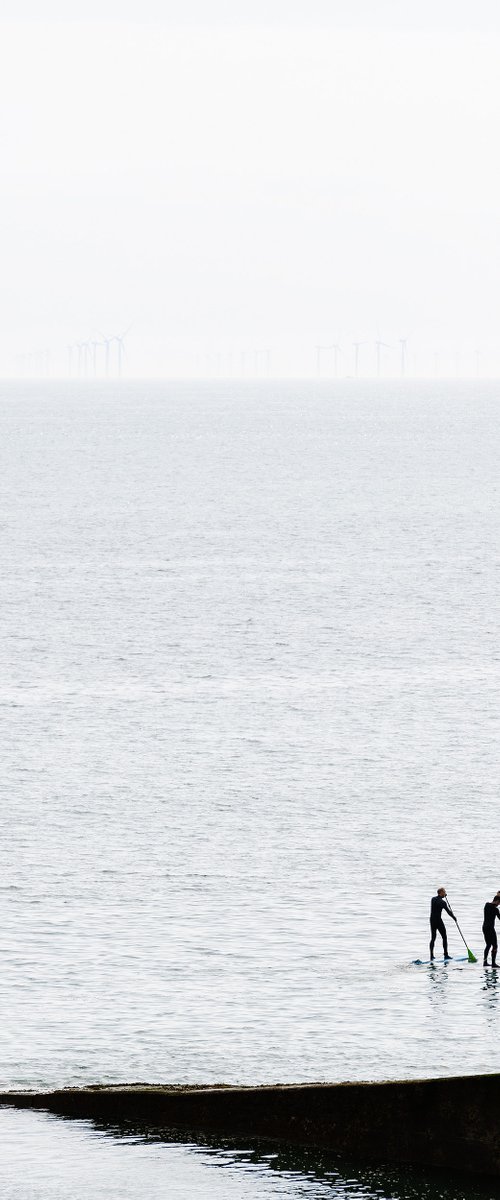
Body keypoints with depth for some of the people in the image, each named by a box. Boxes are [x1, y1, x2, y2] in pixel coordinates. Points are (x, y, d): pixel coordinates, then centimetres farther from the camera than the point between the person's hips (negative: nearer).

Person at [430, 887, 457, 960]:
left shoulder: (433, 899, 5)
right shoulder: (442, 902, -15)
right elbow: (448, 911, -9)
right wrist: (454, 917, 7)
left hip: (432, 920, 7)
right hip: (438, 920, -7)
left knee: (433, 938, 11)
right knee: (444, 937, 4)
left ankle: (431, 955, 8)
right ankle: (446, 954, 2)